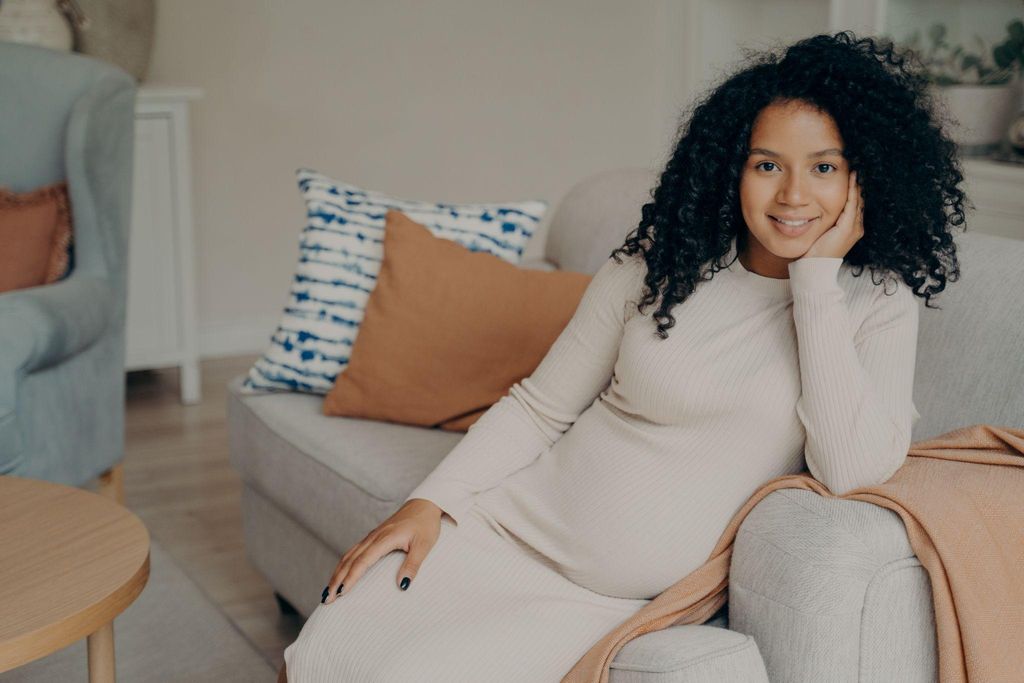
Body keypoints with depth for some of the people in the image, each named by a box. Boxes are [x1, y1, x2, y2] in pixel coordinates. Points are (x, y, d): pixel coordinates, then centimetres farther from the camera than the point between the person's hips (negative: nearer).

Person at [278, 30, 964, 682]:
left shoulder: (879, 305, -4)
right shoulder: (657, 264, -1)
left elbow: (851, 469, -20)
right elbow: (538, 407, 6)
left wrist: (818, 274, -17)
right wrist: (429, 502, -6)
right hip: (508, 525, 2)